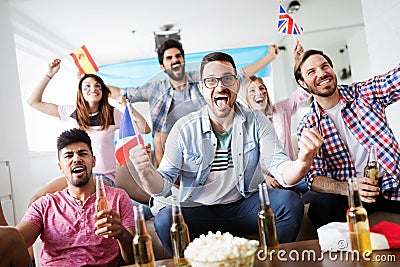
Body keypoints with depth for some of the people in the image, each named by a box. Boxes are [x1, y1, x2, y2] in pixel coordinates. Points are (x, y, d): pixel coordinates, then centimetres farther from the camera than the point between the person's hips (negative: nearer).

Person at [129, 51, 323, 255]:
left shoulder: (256, 122, -2)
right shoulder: (184, 129, -7)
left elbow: (280, 169, -12)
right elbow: (163, 185, -6)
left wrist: (302, 163, -37)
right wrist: (147, 172, -30)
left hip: (245, 206, 2)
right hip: (199, 212, -1)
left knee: (290, 201, -23)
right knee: (165, 219, -30)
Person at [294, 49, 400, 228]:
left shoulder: (364, 92, 3)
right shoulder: (307, 126, 0)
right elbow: (314, 177, -5)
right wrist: (346, 188, -25)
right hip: (349, 193, 0)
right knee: (321, 206, -30)